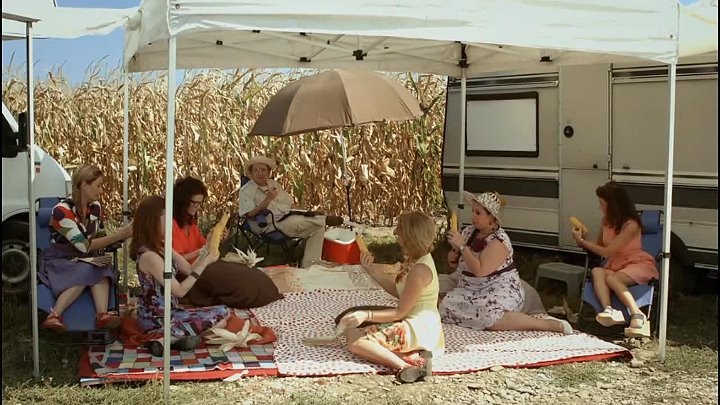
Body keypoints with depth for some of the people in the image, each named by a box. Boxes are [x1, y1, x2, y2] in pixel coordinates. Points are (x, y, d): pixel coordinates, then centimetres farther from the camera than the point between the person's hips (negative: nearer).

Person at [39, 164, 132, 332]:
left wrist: (123, 235, -9)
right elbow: (85, 246, -24)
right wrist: (119, 235, -26)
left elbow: (100, 238, 11)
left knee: (101, 270, -30)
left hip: (86, 261, 5)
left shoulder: (96, 207, 3)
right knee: (86, 272, -36)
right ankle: (54, 316, -41)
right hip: (58, 261, -5)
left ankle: (102, 314, -49)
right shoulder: (62, 210, -19)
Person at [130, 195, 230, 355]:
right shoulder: (149, 256, -23)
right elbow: (180, 290, -19)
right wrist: (204, 263, -16)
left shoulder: (162, 247, 6)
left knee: (222, 312, 8)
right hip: (156, 319, -9)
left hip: (167, 311, 9)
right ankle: (169, 339, -11)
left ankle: (169, 337, -3)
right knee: (221, 317, -10)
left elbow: (189, 269, 9)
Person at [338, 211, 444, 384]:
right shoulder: (414, 259, 5)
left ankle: (405, 366, -28)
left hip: (418, 330, -11)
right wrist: (372, 270, 8)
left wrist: (367, 315, -24)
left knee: (355, 342, -16)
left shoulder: (420, 270, -24)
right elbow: (398, 291, 14)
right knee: (351, 331, 14)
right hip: (410, 323, 11)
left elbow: (400, 312, -19)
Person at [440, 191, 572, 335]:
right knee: (445, 306, -18)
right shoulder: (469, 231, 4)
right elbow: (453, 264, 12)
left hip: (499, 289, -6)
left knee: (490, 317, -35)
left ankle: (551, 324, -25)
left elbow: (480, 271, -27)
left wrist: (462, 246, -23)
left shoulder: (498, 241, -17)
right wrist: (455, 248, -9)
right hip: (471, 289, 6)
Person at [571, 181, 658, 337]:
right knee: (597, 271, -28)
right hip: (616, 265, 6)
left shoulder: (631, 225, -20)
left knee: (611, 278, -36)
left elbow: (607, 252, -20)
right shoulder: (606, 220, 3)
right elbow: (598, 246, 15)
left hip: (639, 264, -6)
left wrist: (582, 241, -12)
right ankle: (609, 311, -50)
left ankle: (637, 315, -37)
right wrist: (583, 240, -6)